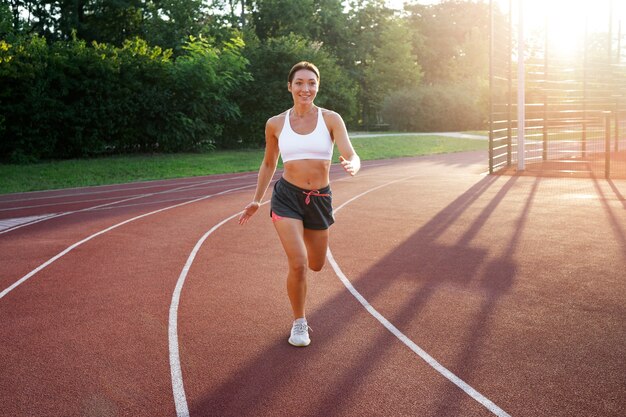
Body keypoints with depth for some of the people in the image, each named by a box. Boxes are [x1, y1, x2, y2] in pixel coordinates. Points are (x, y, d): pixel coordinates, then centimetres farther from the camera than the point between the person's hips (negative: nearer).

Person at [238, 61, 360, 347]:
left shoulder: (331, 119, -4)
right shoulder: (275, 124, 0)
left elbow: (351, 156, -14)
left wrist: (352, 166, -38)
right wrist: (257, 200, 12)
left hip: (320, 199, 2)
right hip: (287, 197, -1)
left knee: (316, 265, 16)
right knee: (298, 264, -16)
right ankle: (299, 323, 8)